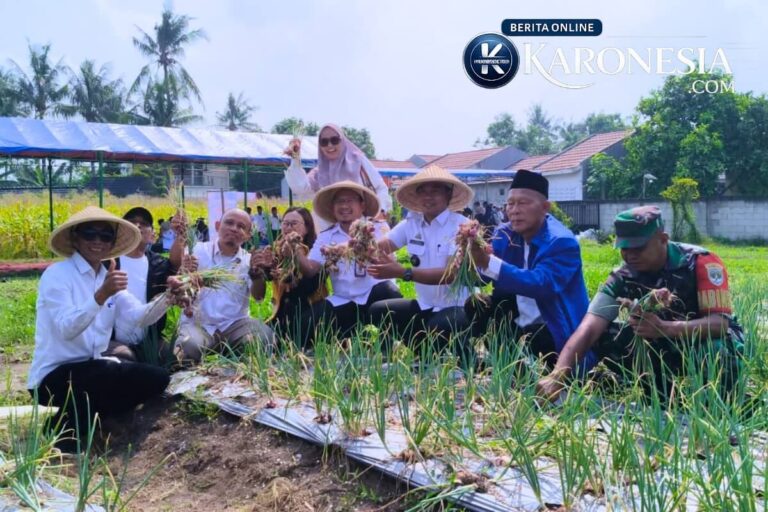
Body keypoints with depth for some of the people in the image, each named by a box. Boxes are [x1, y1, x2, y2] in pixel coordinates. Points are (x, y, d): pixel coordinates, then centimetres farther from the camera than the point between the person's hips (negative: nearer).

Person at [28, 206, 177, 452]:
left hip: (90, 369, 7)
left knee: (157, 377, -6)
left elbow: (140, 316, -7)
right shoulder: (56, 274, -12)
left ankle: (82, 417, 5)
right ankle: (65, 427, -7)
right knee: (130, 375, -30)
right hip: (54, 376, -7)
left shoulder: (109, 278, 9)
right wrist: (101, 296, -40)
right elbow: (66, 329, -26)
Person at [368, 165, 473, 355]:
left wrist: (403, 272, -32)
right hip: (426, 306, 6)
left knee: (439, 327, -34)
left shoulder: (461, 226, -13)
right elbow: (385, 244, -9)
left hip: (459, 307, -6)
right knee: (377, 311, -3)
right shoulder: (411, 223, 5)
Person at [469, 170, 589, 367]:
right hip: (517, 325, 7)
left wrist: (488, 262, -44)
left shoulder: (562, 242, -19)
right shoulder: (504, 234, 1)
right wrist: (471, 250, -28)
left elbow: (541, 285, -36)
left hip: (553, 333, -7)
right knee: (476, 308, -7)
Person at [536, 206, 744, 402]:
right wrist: (557, 375, -42)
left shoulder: (701, 263, -23)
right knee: (604, 337, -18)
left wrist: (664, 328, -50)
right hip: (668, 346, 4)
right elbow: (589, 328, -26)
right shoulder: (622, 278, -16)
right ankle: (667, 399, -7)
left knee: (713, 351, -39)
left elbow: (720, 322, -31)